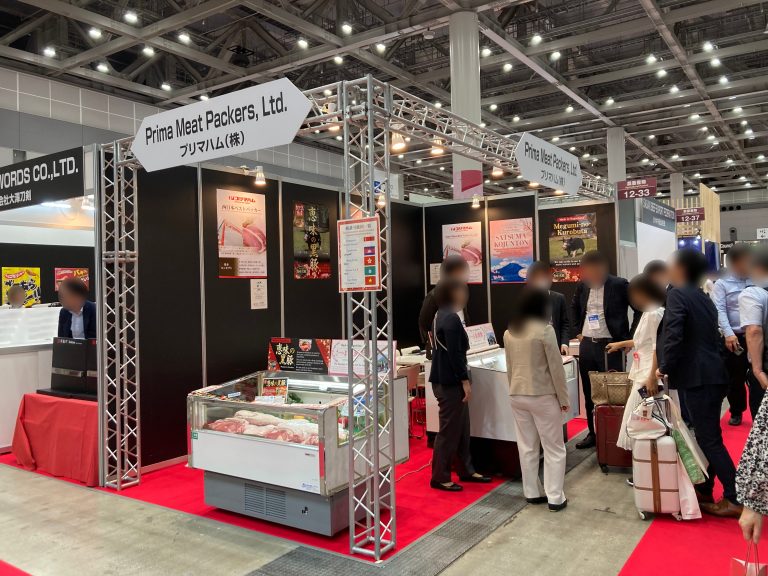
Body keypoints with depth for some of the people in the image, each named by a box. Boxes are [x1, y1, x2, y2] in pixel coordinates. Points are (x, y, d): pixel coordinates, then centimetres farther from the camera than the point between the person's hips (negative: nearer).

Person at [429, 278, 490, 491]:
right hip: (449, 382, -10)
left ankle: (466, 471, 29)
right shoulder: (451, 319, -19)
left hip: (447, 380, 10)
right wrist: (465, 381, -18)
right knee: (449, 430, -1)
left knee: (462, 428, 17)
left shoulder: (442, 315, 13)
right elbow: (454, 354, -22)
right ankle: (439, 478, 9)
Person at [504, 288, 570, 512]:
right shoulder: (545, 329, -13)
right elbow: (556, 367, -11)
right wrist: (564, 398, -3)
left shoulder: (509, 332, 5)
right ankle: (555, 498, 8)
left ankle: (532, 493, 20)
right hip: (542, 396, -5)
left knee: (526, 447, 13)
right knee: (554, 448, 6)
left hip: (516, 395, 6)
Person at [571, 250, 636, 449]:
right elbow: (575, 307, 25)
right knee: (589, 393, 12)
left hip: (610, 345, -5)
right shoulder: (583, 285, 6)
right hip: (586, 345, 5)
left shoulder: (619, 285, -9)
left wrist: (630, 338, -5)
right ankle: (593, 433, 24)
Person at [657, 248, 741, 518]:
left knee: (710, 440, -2)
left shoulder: (677, 294, -11)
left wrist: (664, 368, -8)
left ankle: (735, 498, 4)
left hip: (698, 377, -9)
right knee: (707, 437, 15)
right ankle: (704, 492, 25)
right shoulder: (703, 298, 15)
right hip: (712, 374, 9)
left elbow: (673, 336, -22)